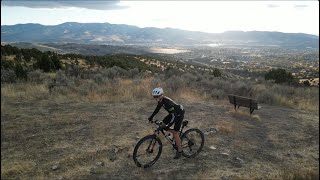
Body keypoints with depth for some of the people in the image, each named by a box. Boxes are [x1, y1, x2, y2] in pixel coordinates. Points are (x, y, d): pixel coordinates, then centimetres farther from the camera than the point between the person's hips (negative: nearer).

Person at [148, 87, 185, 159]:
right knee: (163, 124, 3)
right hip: (173, 113, 9)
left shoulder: (167, 102, -35)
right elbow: (157, 109, 8)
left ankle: (179, 151, 7)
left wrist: (168, 126, -39)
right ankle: (177, 136, 21)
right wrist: (151, 117, 3)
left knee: (175, 132, -8)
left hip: (179, 114, -9)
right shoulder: (161, 100, -9)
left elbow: (174, 115, -35)